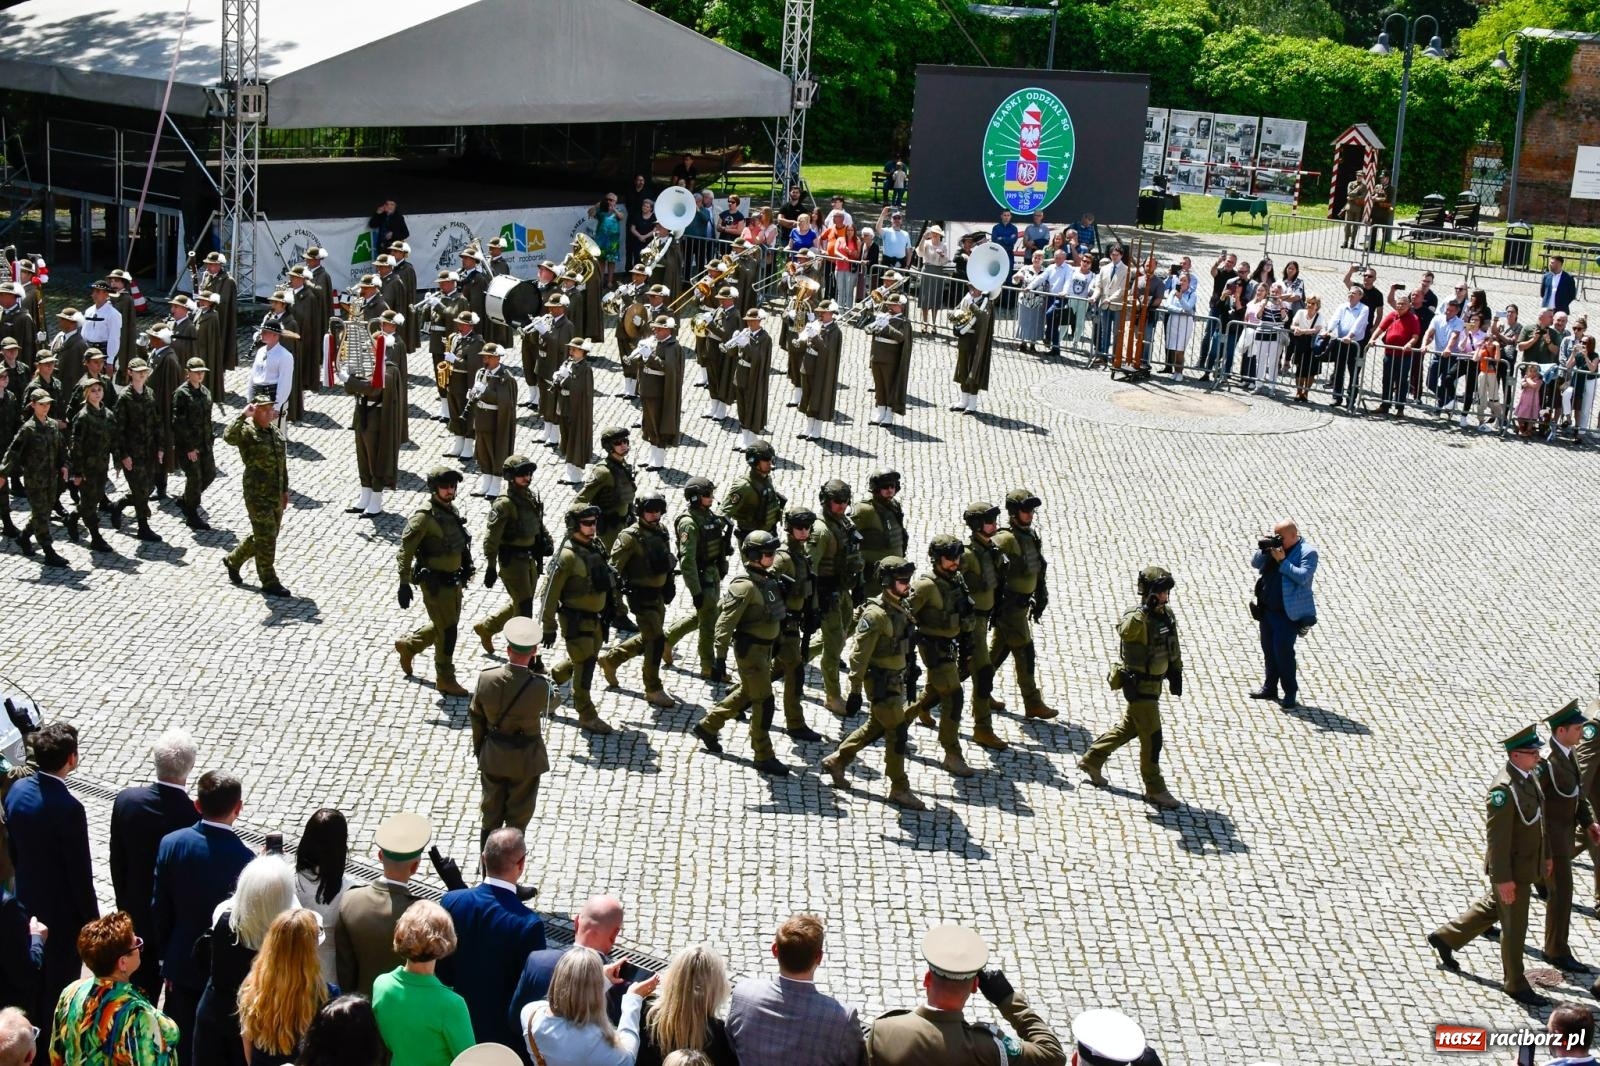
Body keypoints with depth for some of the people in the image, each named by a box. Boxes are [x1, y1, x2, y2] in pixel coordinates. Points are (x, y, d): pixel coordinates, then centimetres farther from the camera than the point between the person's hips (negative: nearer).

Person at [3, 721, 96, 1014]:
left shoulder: (17, 790, -8)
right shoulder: (68, 808, -29)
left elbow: (12, 847, 6)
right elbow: (80, 872, -22)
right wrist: (91, 920, -10)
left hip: (27, 901, 7)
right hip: (62, 910, -7)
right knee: (60, 983, 10)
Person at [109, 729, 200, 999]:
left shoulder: (126, 801, -16)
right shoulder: (198, 815, -28)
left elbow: (117, 863, -3)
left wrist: (125, 905, 12)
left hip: (138, 913, 3)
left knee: (141, 990, 20)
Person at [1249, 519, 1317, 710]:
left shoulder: (1307, 552, -9)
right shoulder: (1274, 547, 9)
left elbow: (1303, 576, -22)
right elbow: (1255, 563, 9)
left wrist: (1282, 561, -21)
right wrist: (1263, 550, -9)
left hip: (1289, 613, -7)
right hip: (1268, 609, 7)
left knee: (1283, 652, -10)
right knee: (1269, 650, 15)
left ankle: (1290, 694, 1)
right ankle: (1270, 688, 29)